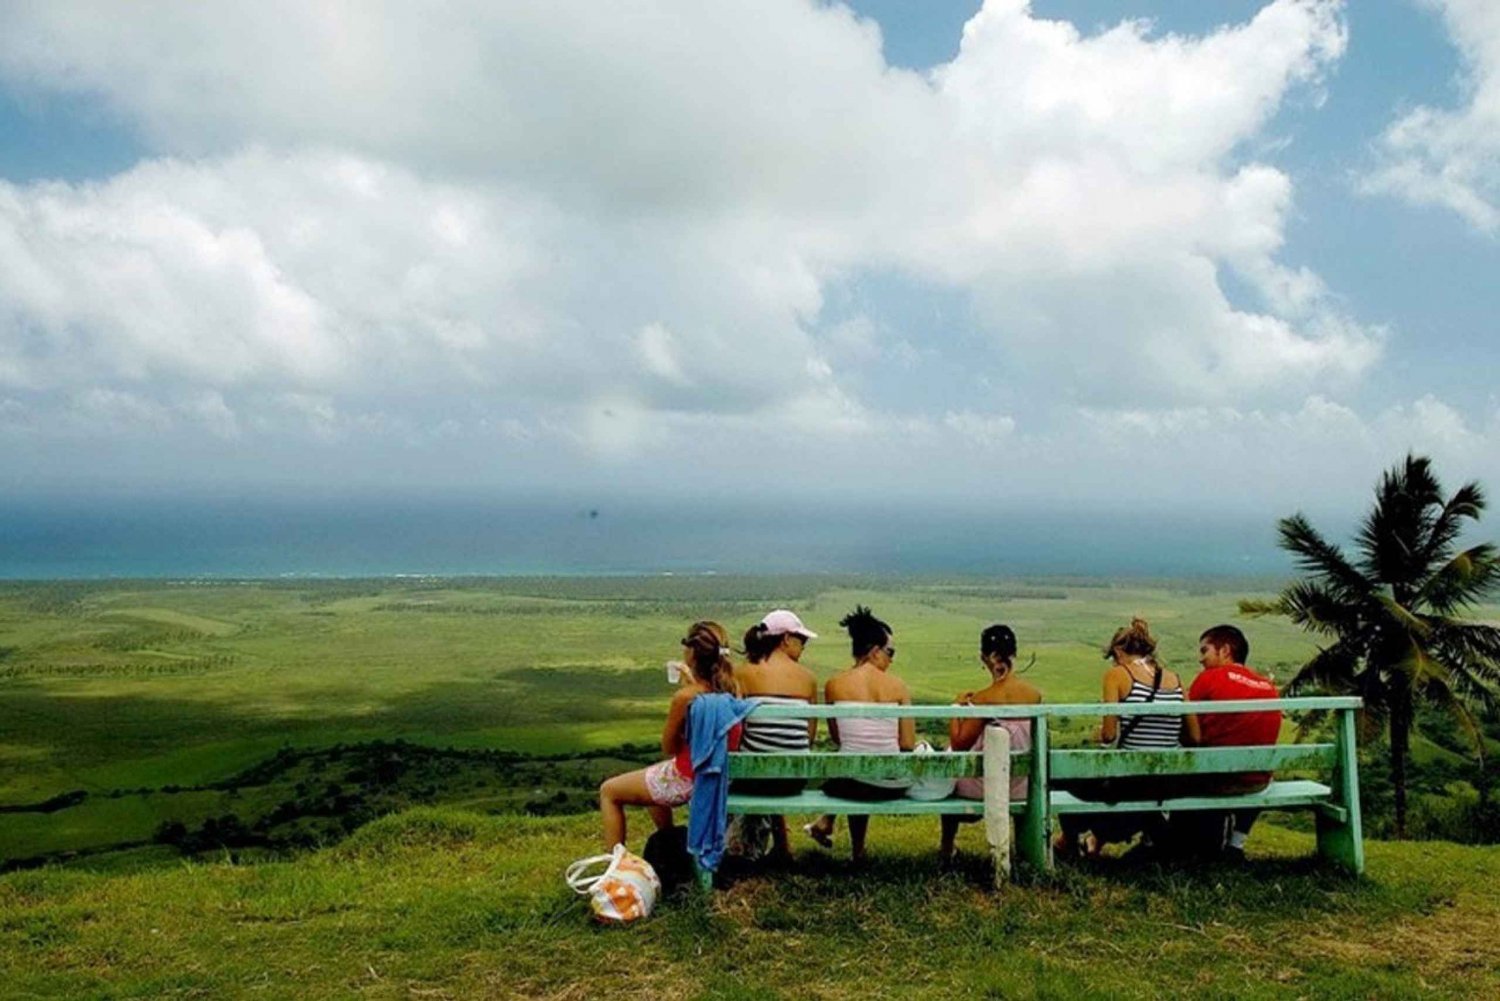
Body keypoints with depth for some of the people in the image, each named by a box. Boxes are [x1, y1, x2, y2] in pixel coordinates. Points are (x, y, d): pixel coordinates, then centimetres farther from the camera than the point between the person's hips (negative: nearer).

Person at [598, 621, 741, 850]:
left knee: (608, 791, 13)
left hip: (687, 779, -7)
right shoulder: (733, 689, -7)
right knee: (652, 776, 37)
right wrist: (691, 684, 9)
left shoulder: (684, 697, -26)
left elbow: (668, 748, -12)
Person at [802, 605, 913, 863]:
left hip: (851, 783, 1)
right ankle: (857, 850, 39)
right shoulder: (897, 686, -5)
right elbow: (908, 744, -3)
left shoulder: (834, 685, -1)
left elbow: (837, 739, 8)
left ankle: (826, 823, 37)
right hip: (893, 786, 0)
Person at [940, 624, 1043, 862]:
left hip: (988, 786, -4)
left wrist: (957, 707, -3)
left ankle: (946, 847, 34)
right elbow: (1033, 741, 9)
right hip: (1024, 786, 5)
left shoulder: (984, 698, -22)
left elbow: (959, 743, -16)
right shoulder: (1035, 693, -7)